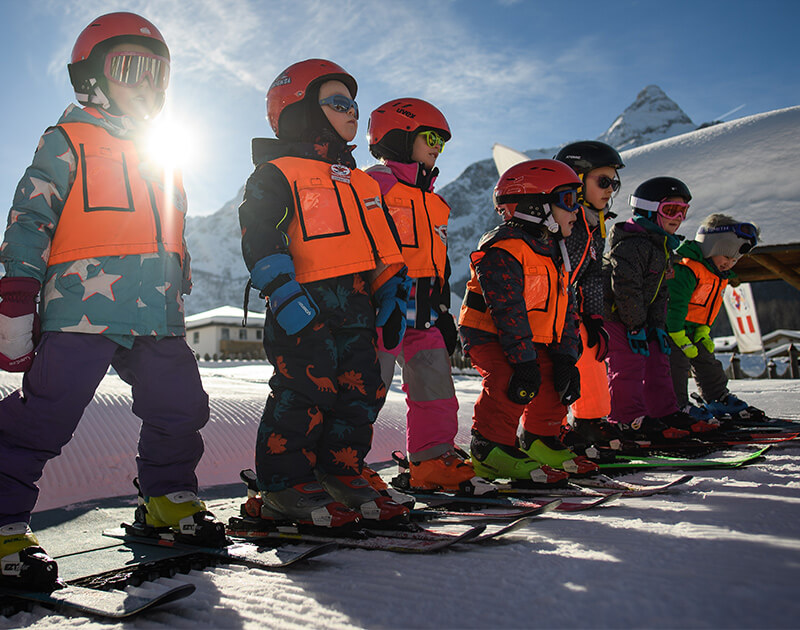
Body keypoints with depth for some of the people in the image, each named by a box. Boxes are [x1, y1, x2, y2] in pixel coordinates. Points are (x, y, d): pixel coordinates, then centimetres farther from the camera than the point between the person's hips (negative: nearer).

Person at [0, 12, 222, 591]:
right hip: (83, 312, -6)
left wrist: (179, 301, 26)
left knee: (180, 410, 8)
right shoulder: (67, 142, 5)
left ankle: (170, 499, 27)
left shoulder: (161, 162, 25)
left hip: (157, 320, 7)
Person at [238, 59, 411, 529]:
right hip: (305, 311, -7)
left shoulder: (362, 182, 24)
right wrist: (284, 295, -22)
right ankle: (286, 489, 9)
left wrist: (394, 296, 14)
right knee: (302, 397, -6)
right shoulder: (277, 174, 1)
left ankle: (341, 477, 23)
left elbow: (384, 244, 24)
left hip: (357, 311, 8)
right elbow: (260, 240, -10)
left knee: (360, 395, 8)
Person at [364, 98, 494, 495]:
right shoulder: (374, 186, -5)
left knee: (436, 389, 8)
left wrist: (443, 312, 22)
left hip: (423, 314, 8)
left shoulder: (432, 201, 22)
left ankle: (434, 462, 18)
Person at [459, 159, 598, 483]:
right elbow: (507, 309, -26)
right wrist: (524, 360, -28)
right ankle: (490, 450, -12)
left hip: (532, 339, 9)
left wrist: (565, 356, 0)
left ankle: (538, 442, 22)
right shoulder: (503, 250, -20)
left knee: (555, 378, 3)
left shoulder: (552, 252, 12)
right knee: (513, 383, -28)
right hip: (489, 335, -9)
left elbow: (564, 308, 10)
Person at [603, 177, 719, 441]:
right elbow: (625, 287, -26)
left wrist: (657, 325, 7)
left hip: (637, 315, 11)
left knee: (657, 358, 12)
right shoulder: (632, 244, -21)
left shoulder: (663, 247, 13)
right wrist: (636, 326, -21)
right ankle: (630, 420, -4)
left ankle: (665, 412, 22)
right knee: (629, 363, -12)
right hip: (612, 313, -10)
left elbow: (659, 291, 15)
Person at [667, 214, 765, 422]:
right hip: (673, 329, -10)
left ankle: (720, 399, 29)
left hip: (694, 330, 10)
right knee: (678, 363, -9)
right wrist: (680, 338, -25)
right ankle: (677, 404, 1)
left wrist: (703, 331, 7)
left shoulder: (720, 277, 10)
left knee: (707, 361, 16)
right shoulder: (687, 269, -24)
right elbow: (675, 303, -27)